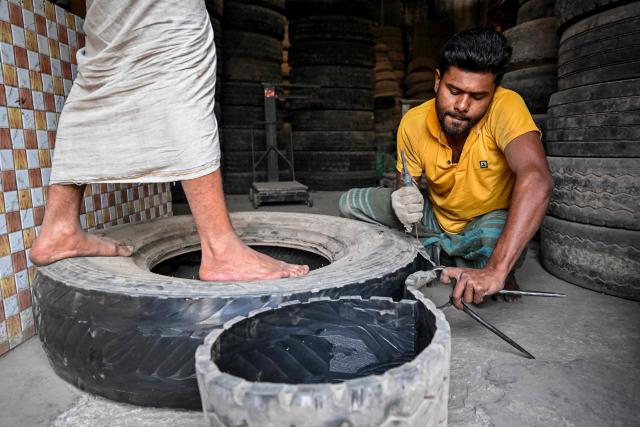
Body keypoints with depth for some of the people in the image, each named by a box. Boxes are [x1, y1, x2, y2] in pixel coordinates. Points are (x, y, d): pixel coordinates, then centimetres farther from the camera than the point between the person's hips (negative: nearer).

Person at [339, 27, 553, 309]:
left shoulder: (505, 107, -27)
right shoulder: (413, 123, -16)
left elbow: (537, 180, -43)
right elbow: (406, 187, -5)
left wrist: (495, 270, -52)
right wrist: (405, 203, -32)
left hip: (491, 224, -3)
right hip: (437, 220, 3)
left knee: (493, 235, -40)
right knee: (351, 203, -10)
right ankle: (439, 259, -2)